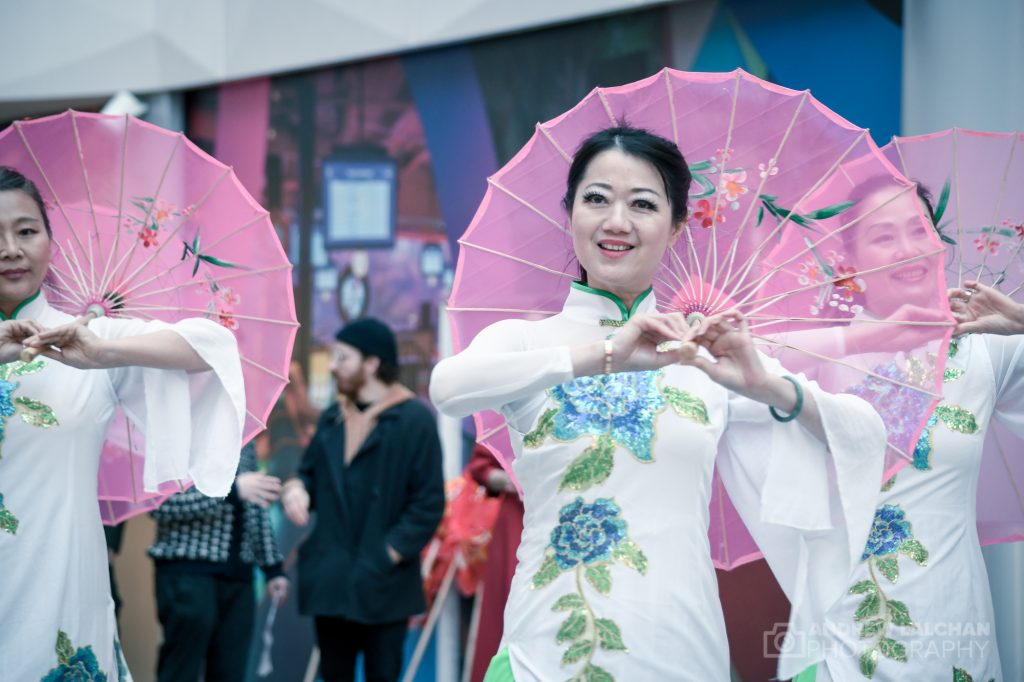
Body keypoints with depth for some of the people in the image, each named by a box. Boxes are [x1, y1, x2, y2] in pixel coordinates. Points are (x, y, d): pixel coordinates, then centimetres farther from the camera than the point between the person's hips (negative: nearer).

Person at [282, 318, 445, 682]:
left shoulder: (415, 420, -7)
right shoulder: (332, 419, 14)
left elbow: (429, 502, -9)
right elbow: (310, 473, 22)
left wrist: (390, 555, -15)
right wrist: (296, 489, -3)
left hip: (382, 583, -6)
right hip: (330, 580, 6)